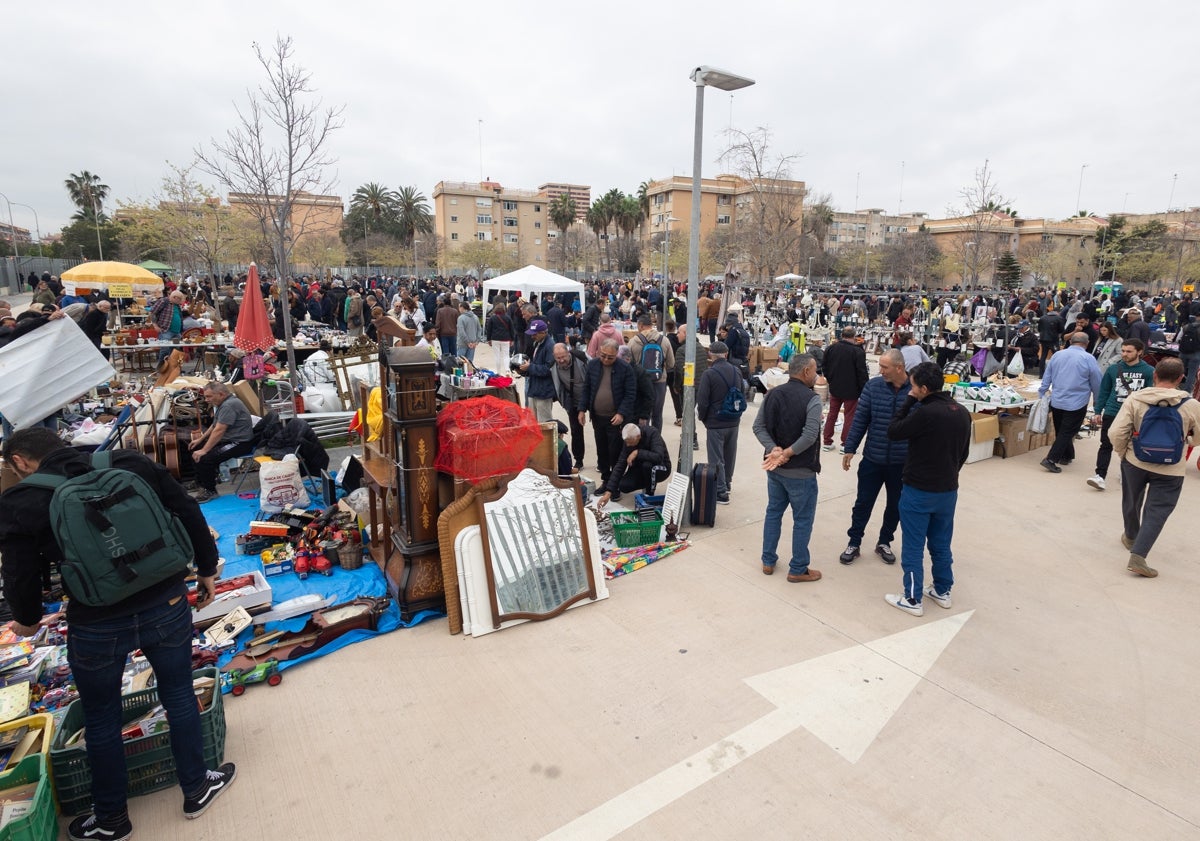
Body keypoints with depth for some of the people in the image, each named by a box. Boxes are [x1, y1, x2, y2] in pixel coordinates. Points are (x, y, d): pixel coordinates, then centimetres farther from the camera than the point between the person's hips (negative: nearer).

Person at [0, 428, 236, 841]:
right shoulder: (133, 464, -3)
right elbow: (190, 515, -1)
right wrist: (207, 570, 12)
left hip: (96, 626, -2)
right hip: (167, 606, 2)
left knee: (101, 720, 21)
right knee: (179, 696, 21)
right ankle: (196, 788, 38)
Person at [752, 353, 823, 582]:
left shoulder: (773, 394, 2)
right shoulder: (811, 399, -17)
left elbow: (758, 426, -4)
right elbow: (810, 436, -29)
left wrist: (774, 449, -13)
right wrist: (787, 453, -20)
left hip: (774, 468, 6)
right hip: (801, 471, -6)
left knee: (773, 512, 19)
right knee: (802, 520, 8)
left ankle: (768, 561, 29)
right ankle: (797, 570, 19)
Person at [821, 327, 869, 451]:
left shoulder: (831, 348, -2)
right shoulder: (858, 351, -17)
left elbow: (825, 367, 8)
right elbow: (862, 374, -14)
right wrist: (864, 390, -4)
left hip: (834, 388, 5)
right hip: (851, 390, -5)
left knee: (832, 414, 14)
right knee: (849, 416, 5)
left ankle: (827, 441, 18)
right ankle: (845, 444, 8)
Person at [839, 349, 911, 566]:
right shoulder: (873, 385, -8)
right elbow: (860, 419, -2)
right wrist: (849, 448, -2)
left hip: (902, 463, 0)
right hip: (872, 459, 0)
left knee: (895, 506, 16)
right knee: (863, 503, 10)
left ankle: (884, 542, 35)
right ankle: (854, 543, 25)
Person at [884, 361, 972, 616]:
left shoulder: (925, 413, -24)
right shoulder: (962, 413, 2)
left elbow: (893, 432, -11)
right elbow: (964, 452, 12)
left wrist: (909, 401, -7)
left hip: (918, 491, -7)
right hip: (948, 491, 7)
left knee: (913, 547, 5)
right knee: (941, 544, 21)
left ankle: (912, 600, 14)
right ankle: (942, 591, 34)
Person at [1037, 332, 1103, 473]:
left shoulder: (1057, 355, 3)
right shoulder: (1089, 359, -9)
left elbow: (1046, 379, 7)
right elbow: (1097, 383, -1)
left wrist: (1041, 396, 15)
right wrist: (1097, 401, 13)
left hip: (1056, 402, 4)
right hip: (1076, 404, -4)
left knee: (1061, 431, 17)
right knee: (1067, 433, -1)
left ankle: (1066, 456, 30)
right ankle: (1051, 459, -10)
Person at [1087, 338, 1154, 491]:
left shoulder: (1148, 371, -5)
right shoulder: (1113, 369, -2)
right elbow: (1104, 391, 6)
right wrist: (1098, 411, 5)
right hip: (1111, 413, 0)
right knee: (1106, 445, -4)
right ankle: (1100, 476, -6)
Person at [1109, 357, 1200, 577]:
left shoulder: (1135, 399, -12)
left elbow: (1115, 432, -15)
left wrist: (1122, 453, 3)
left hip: (1134, 462, 1)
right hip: (1170, 470, -1)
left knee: (1131, 502, 23)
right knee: (1156, 512, 4)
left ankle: (1130, 537, 45)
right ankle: (1138, 555, -5)